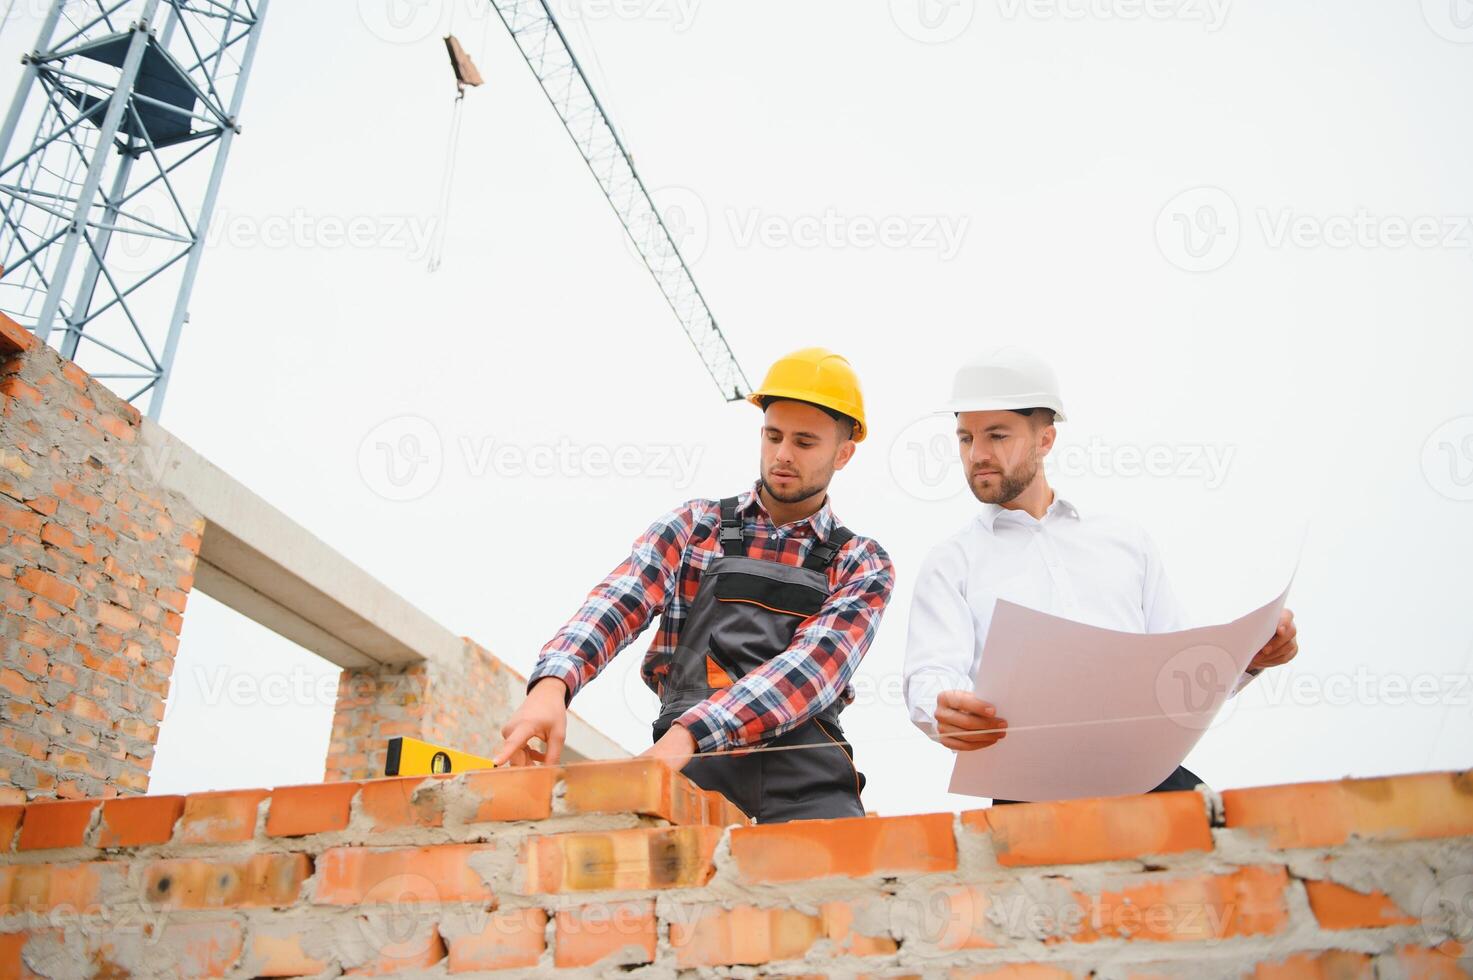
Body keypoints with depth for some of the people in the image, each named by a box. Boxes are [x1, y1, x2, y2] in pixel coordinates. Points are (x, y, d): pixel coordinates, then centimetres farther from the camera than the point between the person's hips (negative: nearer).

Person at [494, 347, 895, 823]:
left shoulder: (863, 566, 10)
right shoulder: (693, 527, 14)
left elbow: (815, 663, -8)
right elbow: (616, 603, -3)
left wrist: (689, 733, -23)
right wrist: (551, 684, -25)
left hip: (807, 782, 0)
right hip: (695, 771, 1)